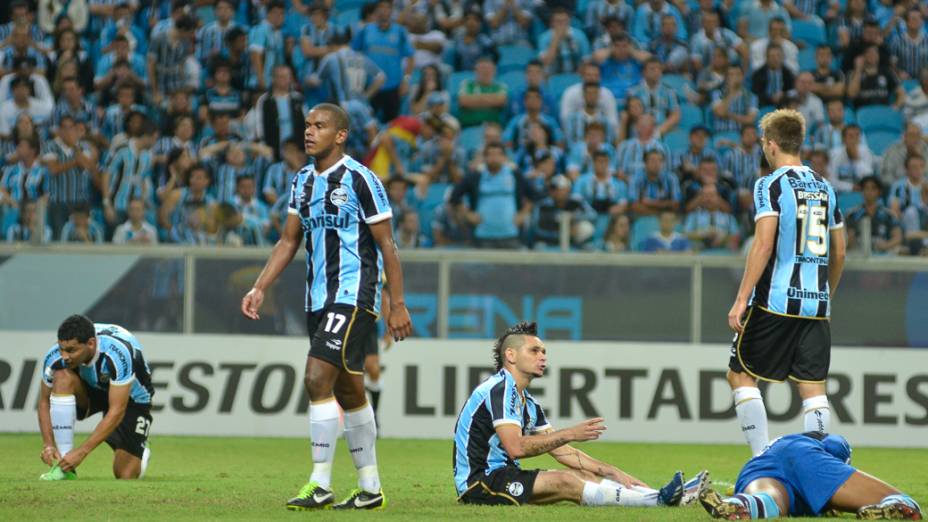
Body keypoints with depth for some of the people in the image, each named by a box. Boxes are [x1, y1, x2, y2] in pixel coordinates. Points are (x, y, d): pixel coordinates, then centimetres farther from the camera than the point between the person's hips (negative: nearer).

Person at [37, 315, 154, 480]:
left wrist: (81, 452, -39)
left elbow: (117, 412, -37)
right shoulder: (55, 358, -27)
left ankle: (139, 452, 27)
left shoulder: (118, 354, -40)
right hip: (90, 390, 3)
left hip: (131, 397, -3)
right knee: (63, 377, -32)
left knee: (126, 476, -13)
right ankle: (64, 469, -26)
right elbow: (45, 401, -11)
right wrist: (48, 444, -25)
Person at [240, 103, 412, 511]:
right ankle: (370, 488, 19)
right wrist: (259, 289, 7)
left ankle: (320, 485, -15)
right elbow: (289, 241, 16)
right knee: (348, 391, 12)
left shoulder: (359, 180, -10)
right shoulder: (302, 182, 12)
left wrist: (397, 304, -10)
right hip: (318, 298, 8)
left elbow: (386, 244, -8)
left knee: (318, 378, -17)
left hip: (354, 293, -8)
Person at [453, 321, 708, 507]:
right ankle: (657, 499, -28)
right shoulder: (499, 389, -14)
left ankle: (670, 496, -11)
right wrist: (569, 434, -21)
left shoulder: (527, 403, 17)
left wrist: (612, 472, 6)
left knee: (584, 475, 0)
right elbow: (516, 447, -25)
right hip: (477, 482, -10)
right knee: (565, 481, -24)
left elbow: (562, 452, 16)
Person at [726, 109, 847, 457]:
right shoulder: (824, 187, 14)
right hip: (816, 304, 6)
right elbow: (839, 252, 18)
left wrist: (741, 299, -15)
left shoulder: (771, 185, -6)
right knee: (813, 387, 4)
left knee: (740, 375, 7)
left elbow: (764, 245, -16)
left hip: (775, 301, -6)